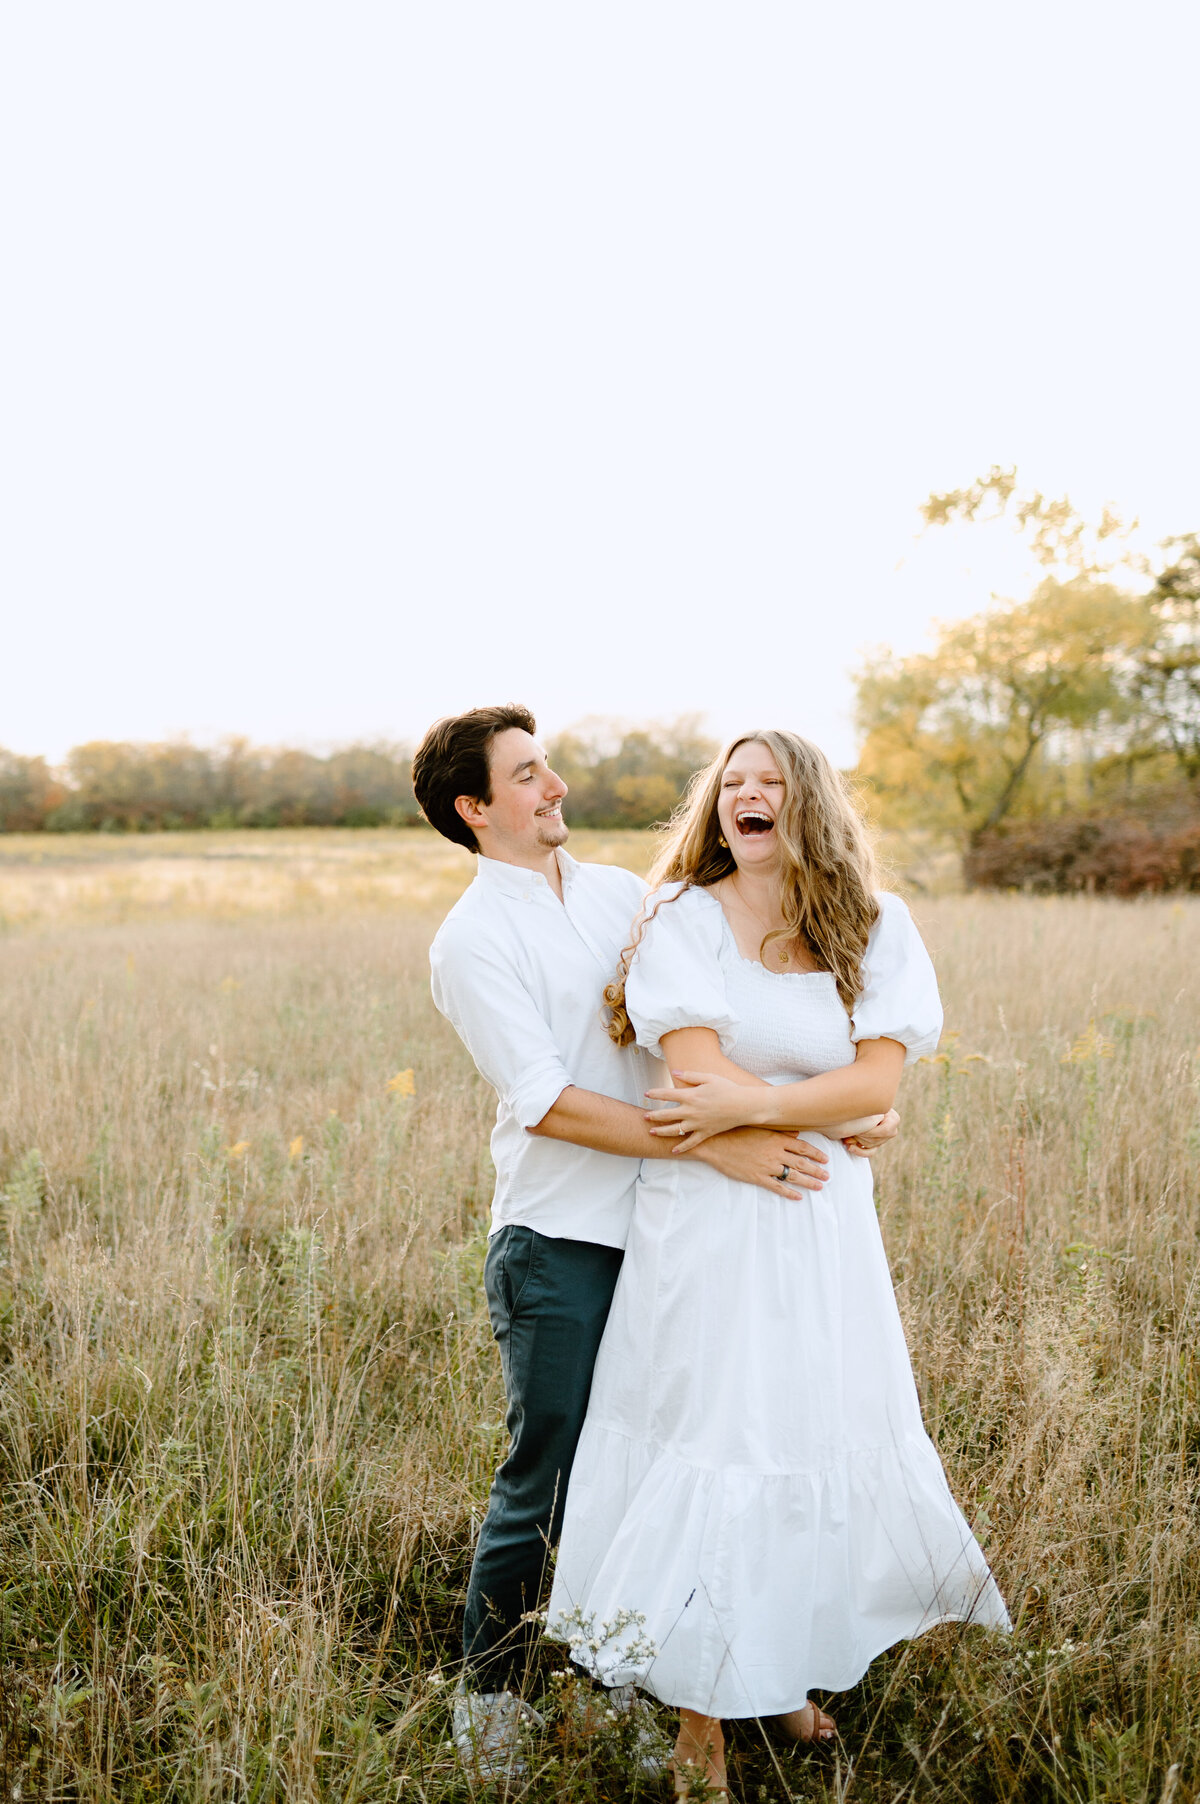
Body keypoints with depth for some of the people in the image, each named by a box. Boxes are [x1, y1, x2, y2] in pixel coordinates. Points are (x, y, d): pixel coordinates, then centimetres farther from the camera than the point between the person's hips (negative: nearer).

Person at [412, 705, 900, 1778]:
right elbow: (547, 1103, -16)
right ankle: (490, 1695, 25)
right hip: (559, 1244, -5)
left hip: (660, 1231, 5)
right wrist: (716, 1146, -21)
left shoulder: (623, 893, 11)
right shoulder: (472, 940, -8)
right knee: (545, 1482, 4)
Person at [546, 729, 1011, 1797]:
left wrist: (748, 1107, -18)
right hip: (706, 1221, -3)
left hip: (826, 1228, 3)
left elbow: (880, 1079, -7)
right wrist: (826, 1117, -9)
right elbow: (699, 1073, -13)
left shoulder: (871, 929, 5)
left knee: (821, 1437, 12)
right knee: (707, 1445, 1)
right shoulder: (683, 918, -3)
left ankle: (788, 1674, 36)